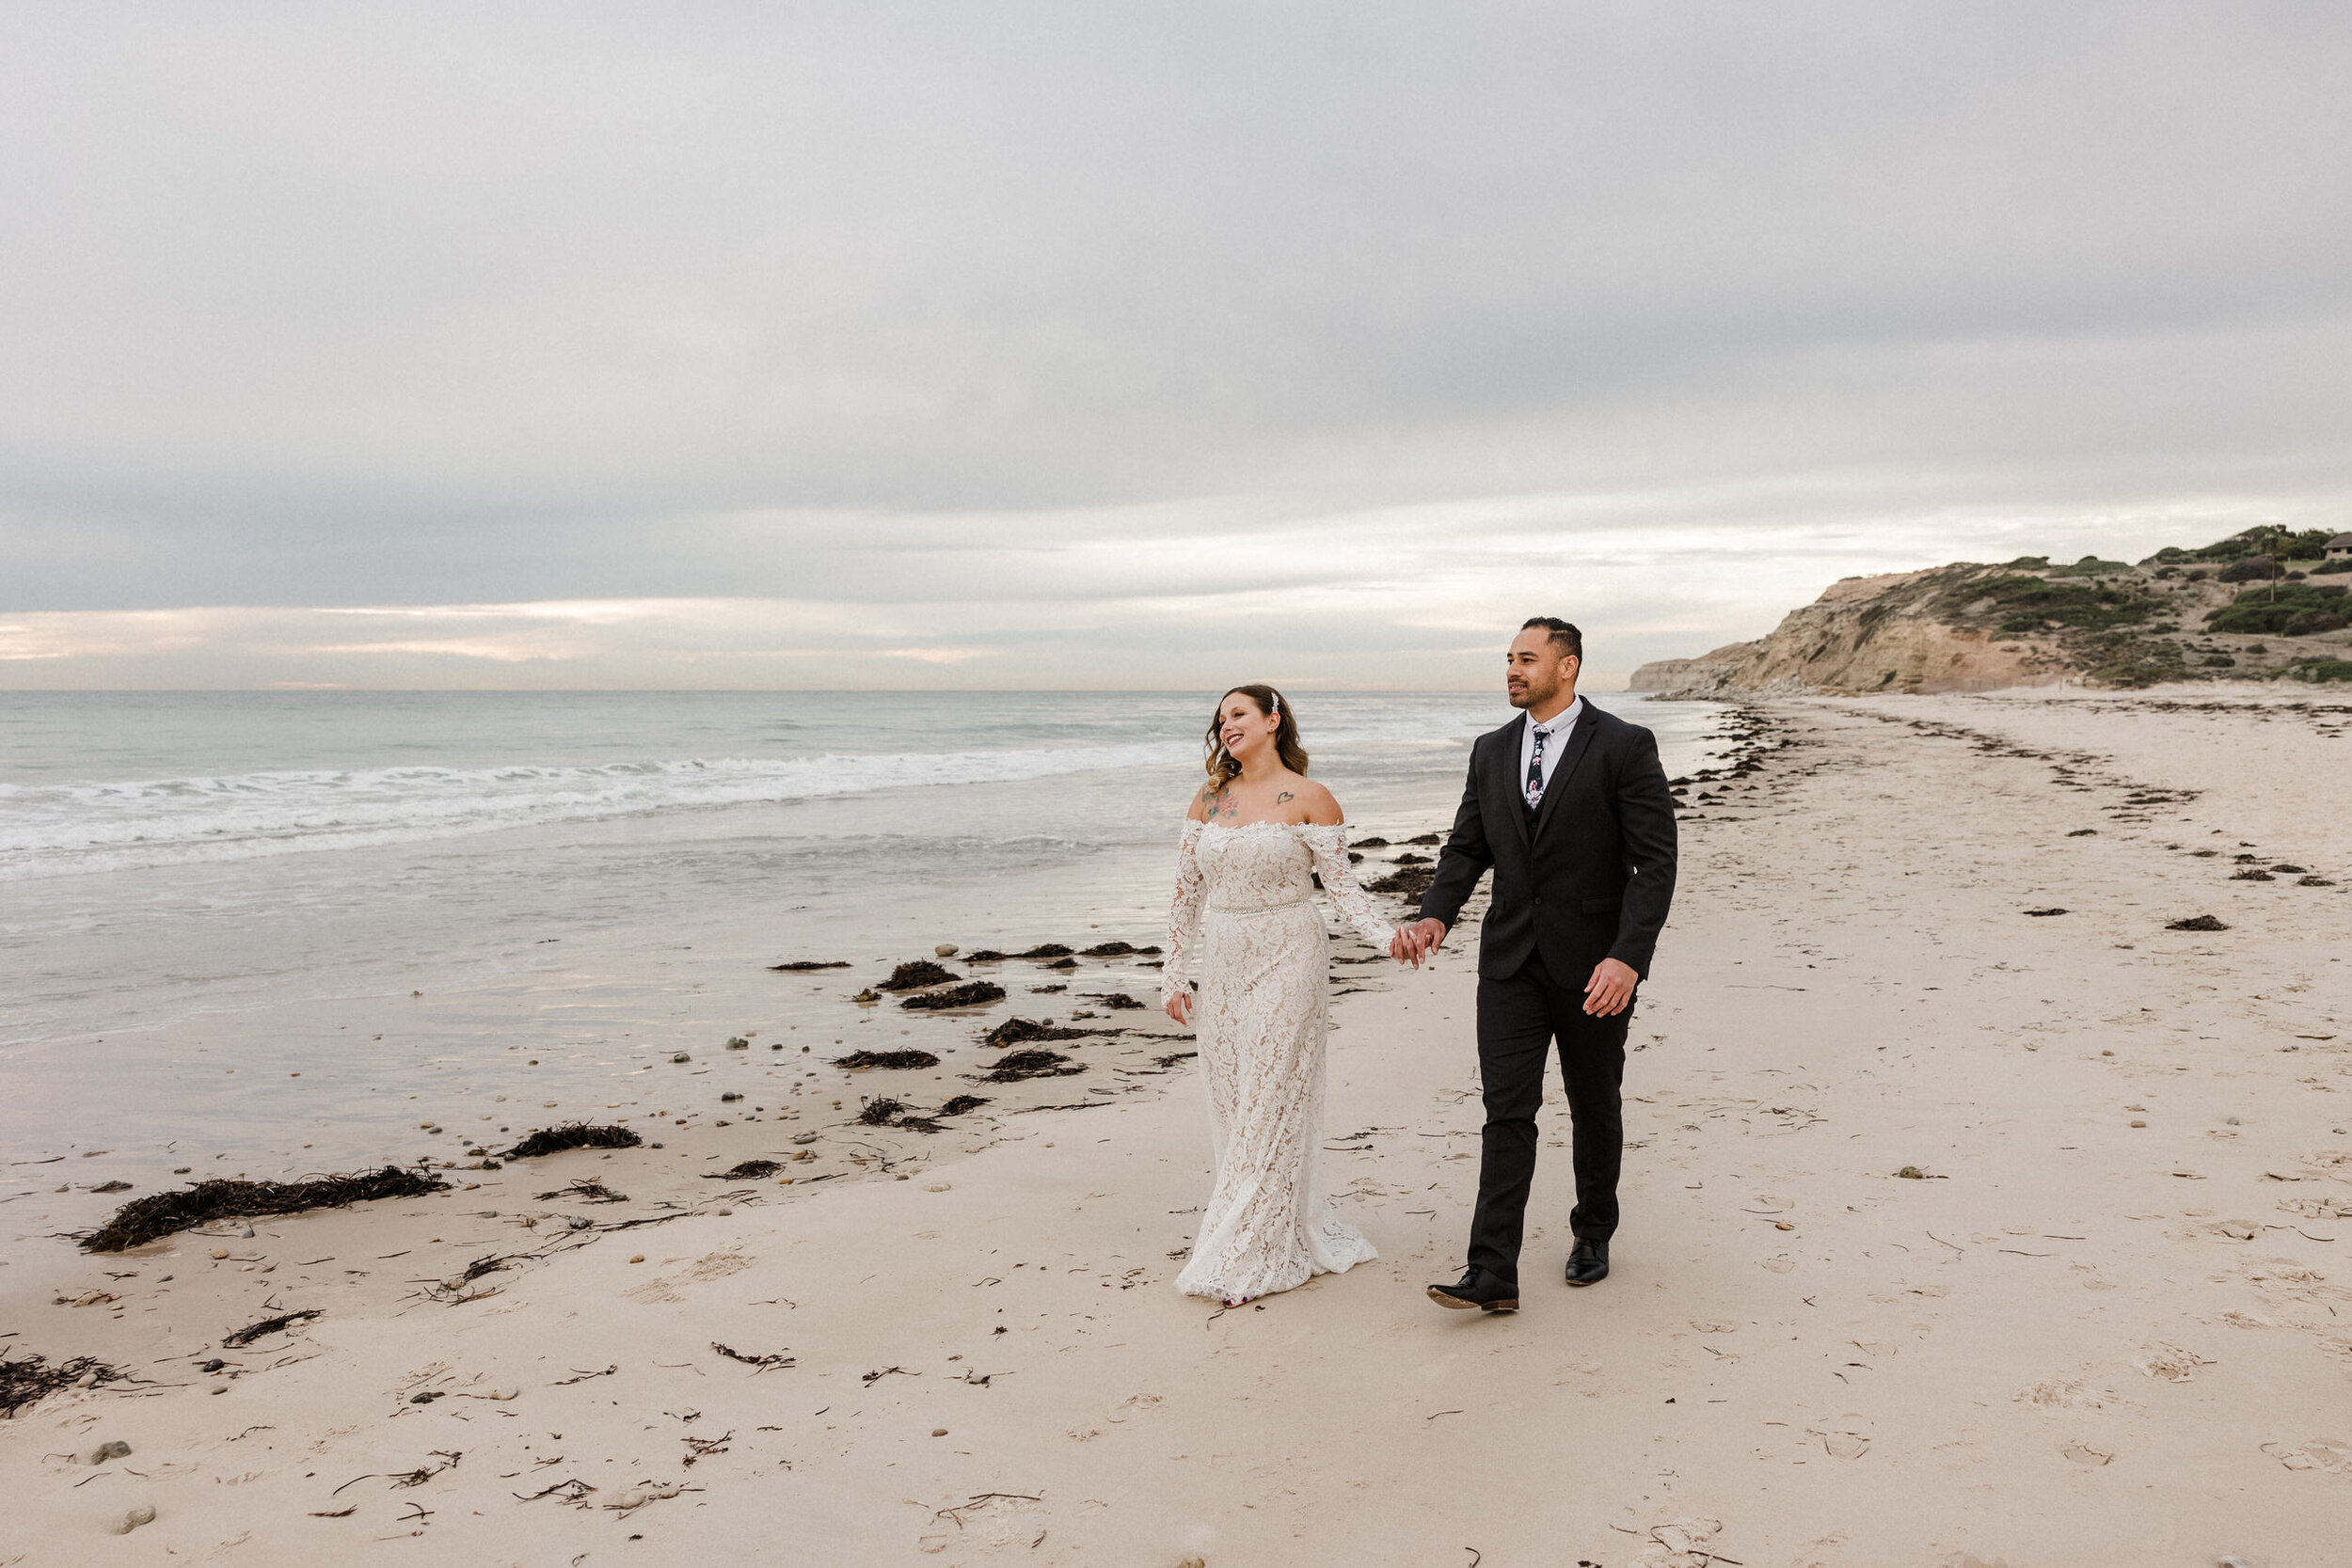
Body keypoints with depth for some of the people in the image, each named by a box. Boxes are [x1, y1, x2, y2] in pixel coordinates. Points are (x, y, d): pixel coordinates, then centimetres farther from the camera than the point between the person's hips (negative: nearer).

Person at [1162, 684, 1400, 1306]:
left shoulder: (1307, 798, -4)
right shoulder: (1208, 800, 9)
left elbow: (1341, 883, -5)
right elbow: (1188, 893, 11)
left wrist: (1386, 934, -20)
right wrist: (1175, 973, 9)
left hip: (1285, 961, -5)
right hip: (1221, 964, 5)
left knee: (1269, 1103, -3)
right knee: (1231, 1104, 7)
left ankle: (1249, 1257, 3)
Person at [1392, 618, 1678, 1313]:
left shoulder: (1624, 747, -9)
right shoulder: (1491, 751, 8)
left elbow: (1655, 861, -12)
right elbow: (1466, 848, 9)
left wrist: (1627, 957, -23)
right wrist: (1434, 917, -10)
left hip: (1594, 963, -3)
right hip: (1511, 960, 3)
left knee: (1594, 1107, 13)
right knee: (1507, 1108, -3)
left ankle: (1593, 1234, 36)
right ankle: (1492, 1273, -5)